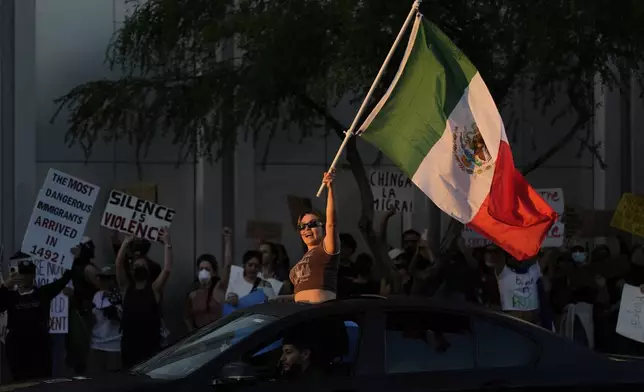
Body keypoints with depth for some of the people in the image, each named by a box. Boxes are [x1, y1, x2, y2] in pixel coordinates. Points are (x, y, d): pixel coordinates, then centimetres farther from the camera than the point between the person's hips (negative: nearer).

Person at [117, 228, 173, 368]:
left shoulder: (154, 289, 5)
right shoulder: (126, 288, 10)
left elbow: (167, 269, -8)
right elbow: (118, 264, 0)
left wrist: (167, 244, -9)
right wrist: (126, 242, -1)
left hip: (151, 346, -2)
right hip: (129, 345, 2)